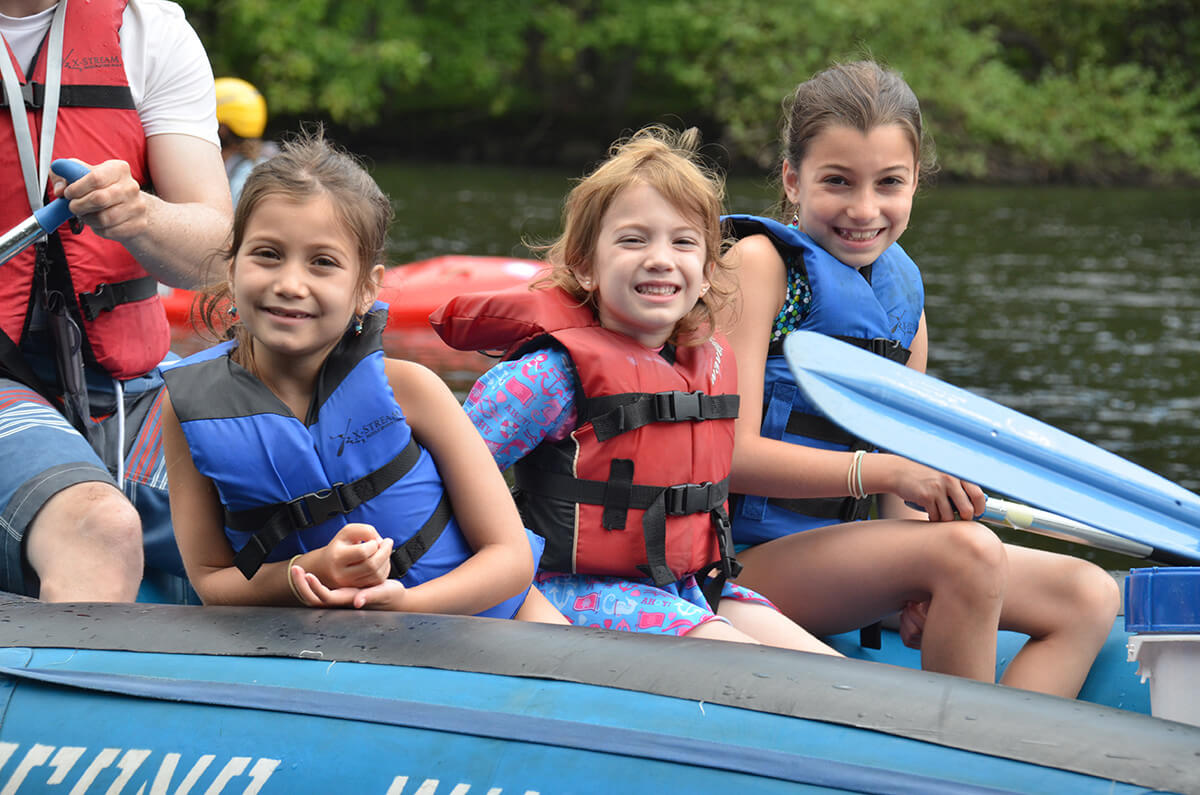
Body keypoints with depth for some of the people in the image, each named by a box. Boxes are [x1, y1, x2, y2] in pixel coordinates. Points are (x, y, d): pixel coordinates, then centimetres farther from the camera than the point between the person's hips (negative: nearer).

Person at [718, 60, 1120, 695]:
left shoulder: (902, 293, 13)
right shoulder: (761, 262, -8)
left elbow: (903, 484, 14)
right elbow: (731, 453, -17)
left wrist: (923, 590, -7)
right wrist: (883, 471, -28)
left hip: (841, 556, 8)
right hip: (749, 562, -8)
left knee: (1089, 597, -5)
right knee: (969, 550, -30)